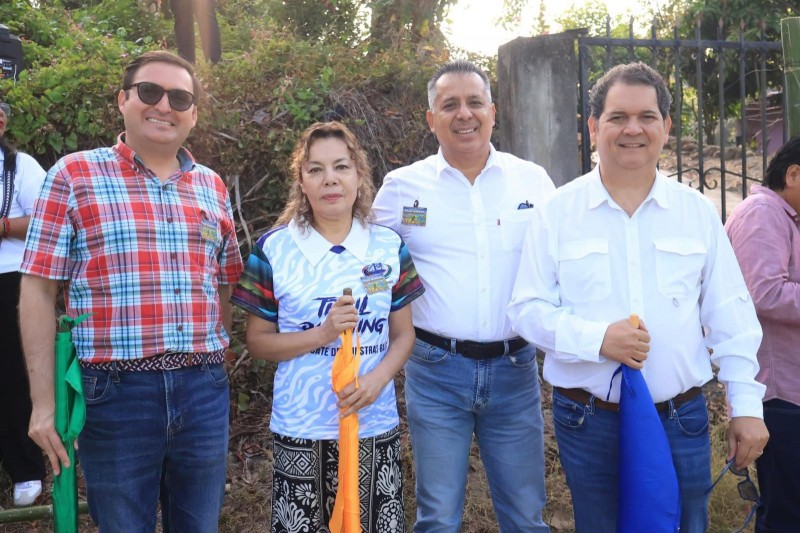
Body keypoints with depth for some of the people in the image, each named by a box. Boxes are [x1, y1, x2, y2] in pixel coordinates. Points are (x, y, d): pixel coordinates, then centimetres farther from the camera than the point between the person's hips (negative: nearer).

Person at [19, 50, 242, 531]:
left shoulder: (213, 187, 10)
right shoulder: (75, 175, -1)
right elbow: (39, 291, -4)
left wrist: (221, 368, 10)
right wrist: (44, 401, -7)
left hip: (204, 390, 4)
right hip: (115, 392, -3)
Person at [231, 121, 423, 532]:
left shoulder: (389, 247, 3)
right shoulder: (274, 249, -4)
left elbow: (403, 335, 6)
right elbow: (256, 341, -1)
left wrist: (378, 378, -13)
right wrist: (322, 334, -16)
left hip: (376, 425, 2)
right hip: (301, 431, -2)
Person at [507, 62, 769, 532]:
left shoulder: (698, 211, 4)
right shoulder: (556, 212, -3)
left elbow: (730, 318, 5)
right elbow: (527, 310, -5)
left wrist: (746, 404, 3)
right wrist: (597, 338, -20)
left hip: (681, 419, 2)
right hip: (588, 421, -1)